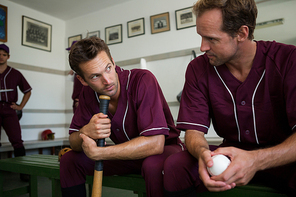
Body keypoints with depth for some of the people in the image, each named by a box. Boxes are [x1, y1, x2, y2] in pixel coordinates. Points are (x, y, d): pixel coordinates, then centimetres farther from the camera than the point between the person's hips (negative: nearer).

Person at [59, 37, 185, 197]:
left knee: (154, 165, -38)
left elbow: (155, 143, -34)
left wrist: (97, 153, -30)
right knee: (69, 160, -3)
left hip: (164, 148, -5)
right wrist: (86, 132, -27)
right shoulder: (88, 93, -6)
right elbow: (74, 142, -1)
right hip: (127, 153, 5)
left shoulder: (143, 79, -26)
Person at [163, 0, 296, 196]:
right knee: (175, 166, -23)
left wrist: (257, 160, -38)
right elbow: (194, 131, -8)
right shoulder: (198, 69, -5)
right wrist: (203, 152, -31)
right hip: (231, 154, 2)